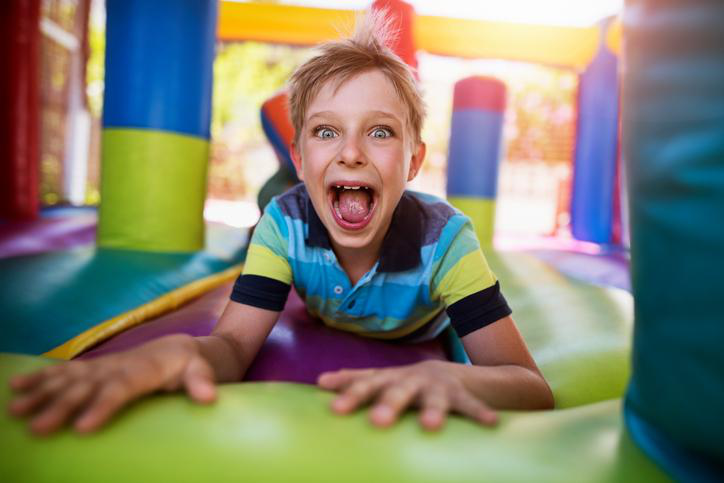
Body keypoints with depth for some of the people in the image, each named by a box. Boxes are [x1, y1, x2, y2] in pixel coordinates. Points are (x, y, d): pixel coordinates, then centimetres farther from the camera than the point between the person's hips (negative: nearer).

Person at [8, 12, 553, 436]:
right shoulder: (284, 222, -29)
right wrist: (176, 350, -60)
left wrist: (447, 377, -66)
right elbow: (234, 343, -34)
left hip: (418, 352, 0)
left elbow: (534, 388, -41)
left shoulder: (445, 237, -36)